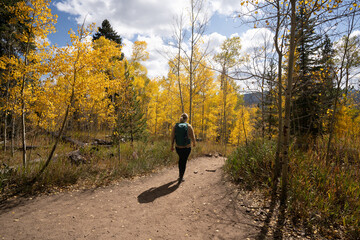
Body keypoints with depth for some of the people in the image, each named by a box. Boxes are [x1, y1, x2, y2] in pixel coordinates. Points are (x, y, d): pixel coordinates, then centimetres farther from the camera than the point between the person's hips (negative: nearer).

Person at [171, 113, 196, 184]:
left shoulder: (175, 126, -5)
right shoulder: (189, 126, -11)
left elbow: (172, 137, -3)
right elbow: (192, 137, -9)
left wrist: (172, 146, 8)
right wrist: (194, 143, 11)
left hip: (178, 147, 3)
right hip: (187, 148, -3)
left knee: (180, 159, 28)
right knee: (184, 161, 11)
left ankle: (180, 174, 38)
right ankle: (180, 178, 9)